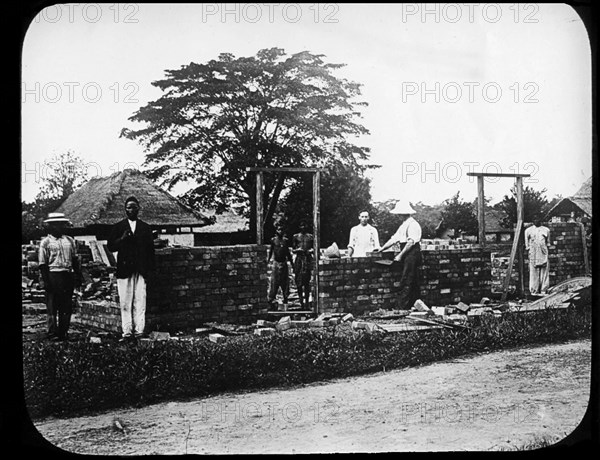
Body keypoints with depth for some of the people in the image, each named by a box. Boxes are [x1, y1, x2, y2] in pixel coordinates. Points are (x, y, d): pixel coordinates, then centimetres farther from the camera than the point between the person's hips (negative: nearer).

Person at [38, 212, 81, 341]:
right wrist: (46, 281, -10)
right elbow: (43, 264, -4)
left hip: (68, 276, 5)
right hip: (53, 276, -5)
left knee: (67, 307, 8)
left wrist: (78, 276, 10)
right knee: (52, 306, 0)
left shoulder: (69, 241, 12)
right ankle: (52, 333, 7)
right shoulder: (46, 242, -2)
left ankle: (64, 332, 17)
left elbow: (75, 260, 16)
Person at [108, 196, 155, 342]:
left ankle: (139, 331, -2)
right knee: (125, 303, -2)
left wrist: (150, 268, 2)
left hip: (141, 270, 0)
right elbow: (111, 247, 5)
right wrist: (122, 239, -12)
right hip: (124, 269, 0)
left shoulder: (145, 228, 13)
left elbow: (150, 249, 11)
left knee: (140, 303, -4)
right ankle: (127, 332, 1)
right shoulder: (118, 227, 11)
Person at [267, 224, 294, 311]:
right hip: (276, 264, -3)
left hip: (284, 264, 3)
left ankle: (285, 304, 8)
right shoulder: (273, 240, 2)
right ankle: (271, 301, 0)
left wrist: (292, 264, 15)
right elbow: (270, 252, 3)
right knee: (274, 283, -6)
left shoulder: (285, 240, 9)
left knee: (285, 284, 3)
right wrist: (267, 262, -6)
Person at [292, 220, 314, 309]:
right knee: (298, 280, -3)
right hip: (299, 259, 0)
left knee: (307, 281, -5)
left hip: (308, 259, 0)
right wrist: (297, 250, -10)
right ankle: (301, 301, 4)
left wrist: (311, 251, -8)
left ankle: (306, 301, -1)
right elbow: (293, 250, 11)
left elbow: (314, 249, 14)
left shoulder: (311, 237, 12)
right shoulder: (296, 236, 11)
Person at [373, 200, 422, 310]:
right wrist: (382, 249, 18)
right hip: (406, 256, 10)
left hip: (412, 254, -10)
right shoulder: (403, 225, 20)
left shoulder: (412, 224, -12)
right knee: (413, 282, 10)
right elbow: (394, 239, 22)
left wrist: (400, 255, -18)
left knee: (406, 284, -10)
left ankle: (402, 308, -10)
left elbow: (411, 242, -18)